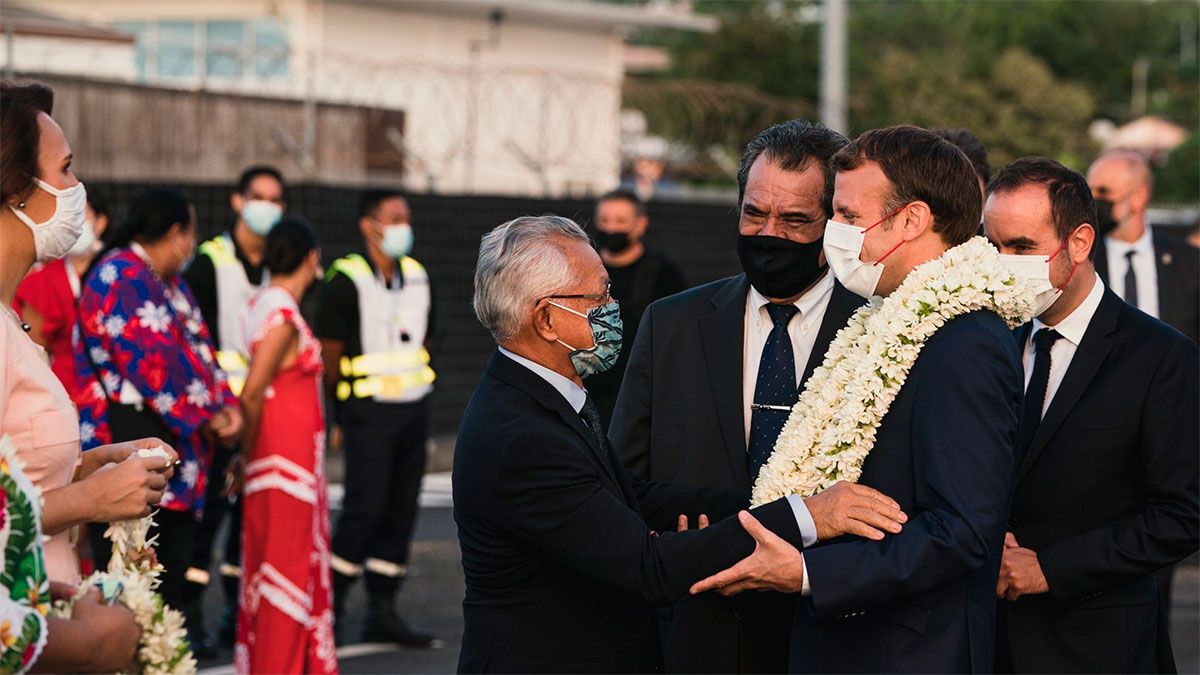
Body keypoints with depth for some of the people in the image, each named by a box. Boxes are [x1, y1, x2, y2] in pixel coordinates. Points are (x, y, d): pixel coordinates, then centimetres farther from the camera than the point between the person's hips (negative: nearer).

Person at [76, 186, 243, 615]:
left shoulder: (169, 283, 20)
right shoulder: (121, 277, -11)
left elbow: (197, 350, 17)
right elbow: (154, 360, -18)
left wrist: (226, 406, 0)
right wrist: (205, 416, -11)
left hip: (177, 445, 10)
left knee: (173, 565, 11)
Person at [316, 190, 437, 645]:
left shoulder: (416, 276, 12)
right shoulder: (346, 279, -8)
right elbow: (329, 354, -6)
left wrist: (413, 389, 15)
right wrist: (340, 413, -2)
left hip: (413, 406, 6)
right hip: (368, 407, -6)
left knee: (400, 509, 5)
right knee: (365, 507, -11)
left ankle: (382, 612, 11)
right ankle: (330, 605, 0)